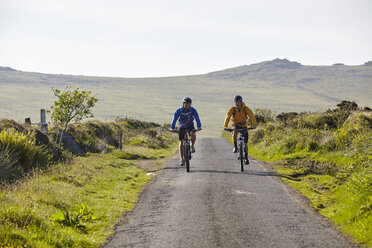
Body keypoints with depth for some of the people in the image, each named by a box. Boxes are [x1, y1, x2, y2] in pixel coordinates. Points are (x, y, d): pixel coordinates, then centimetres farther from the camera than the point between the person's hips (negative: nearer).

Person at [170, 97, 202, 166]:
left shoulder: (193, 110, -18)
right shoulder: (179, 111, -19)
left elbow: (197, 118, -29)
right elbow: (174, 119, -29)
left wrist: (199, 126, -46)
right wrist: (172, 128, -45)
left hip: (190, 126, 0)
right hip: (182, 127, 0)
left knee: (193, 134, -33)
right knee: (181, 142, -5)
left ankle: (192, 146, -3)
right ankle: (182, 159, 5)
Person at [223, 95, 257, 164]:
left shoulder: (246, 109, -19)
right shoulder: (232, 109, -18)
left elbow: (251, 115, -31)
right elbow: (227, 116, -29)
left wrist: (254, 124, -47)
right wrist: (225, 126, -44)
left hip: (244, 125, 0)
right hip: (236, 125, 0)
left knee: (245, 143, 0)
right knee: (234, 133, -37)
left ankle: (246, 158, 15)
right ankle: (235, 146, -14)